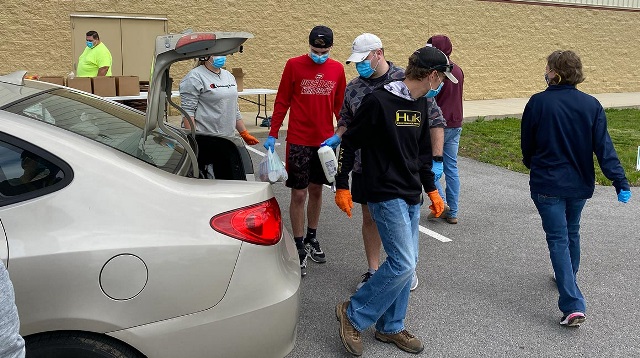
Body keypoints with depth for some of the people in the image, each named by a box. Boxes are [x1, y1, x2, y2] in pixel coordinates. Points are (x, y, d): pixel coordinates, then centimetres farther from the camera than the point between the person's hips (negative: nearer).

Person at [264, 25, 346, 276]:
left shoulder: (337, 69, 3)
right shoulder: (294, 65, -5)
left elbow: (340, 105, 11)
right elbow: (282, 102, -2)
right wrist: (272, 134, -4)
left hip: (325, 140, 3)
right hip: (299, 141, -3)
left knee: (316, 190, 15)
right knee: (299, 194, 0)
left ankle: (312, 238, 31)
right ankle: (299, 247, 11)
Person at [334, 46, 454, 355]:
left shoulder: (422, 104, 10)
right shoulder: (378, 101, -15)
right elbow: (349, 143, -10)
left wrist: (431, 189, 20)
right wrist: (342, 186, -9)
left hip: (412, 198, 8)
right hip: (386, 196, -8)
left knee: (406, 262, 11)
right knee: (403, 263, -12)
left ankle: (391, 327, 25)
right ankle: (353, 314, 5)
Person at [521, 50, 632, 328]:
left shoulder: (538, 102, -12)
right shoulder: (591, 105, -3)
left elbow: (527, 144, -1)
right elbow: (604, 147, -9)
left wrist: (533, 166, 19)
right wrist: (620, 182, -10)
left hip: (547, 184, -4)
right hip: (580, 184, 4)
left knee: (558, 239, -1)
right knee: (572, 232, 24)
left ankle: (573, 305, -9)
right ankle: (569, 280, 46)